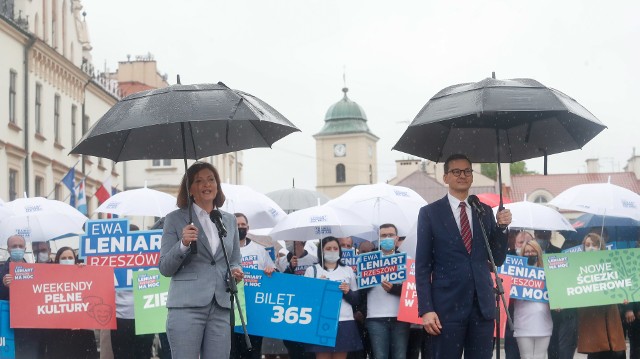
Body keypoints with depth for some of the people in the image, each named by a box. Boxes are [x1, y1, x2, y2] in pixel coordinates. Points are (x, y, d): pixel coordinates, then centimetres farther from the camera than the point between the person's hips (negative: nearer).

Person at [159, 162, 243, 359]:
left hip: (221, 307, 4)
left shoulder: (229, 220, 15)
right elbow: (164, 268, 0)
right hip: (187, 305, -4)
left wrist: (236, 271, 1)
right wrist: (183, 244, -17)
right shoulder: (175, 219, 3)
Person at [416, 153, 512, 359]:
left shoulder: (485, 211, 13)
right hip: (447, 306, -3)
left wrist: (502, 227, -2)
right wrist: (426, 309, -10)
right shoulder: (430, 213, 2)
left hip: (482, 305, 3)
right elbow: (422, 266, -2)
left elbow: (497, 260, 14)